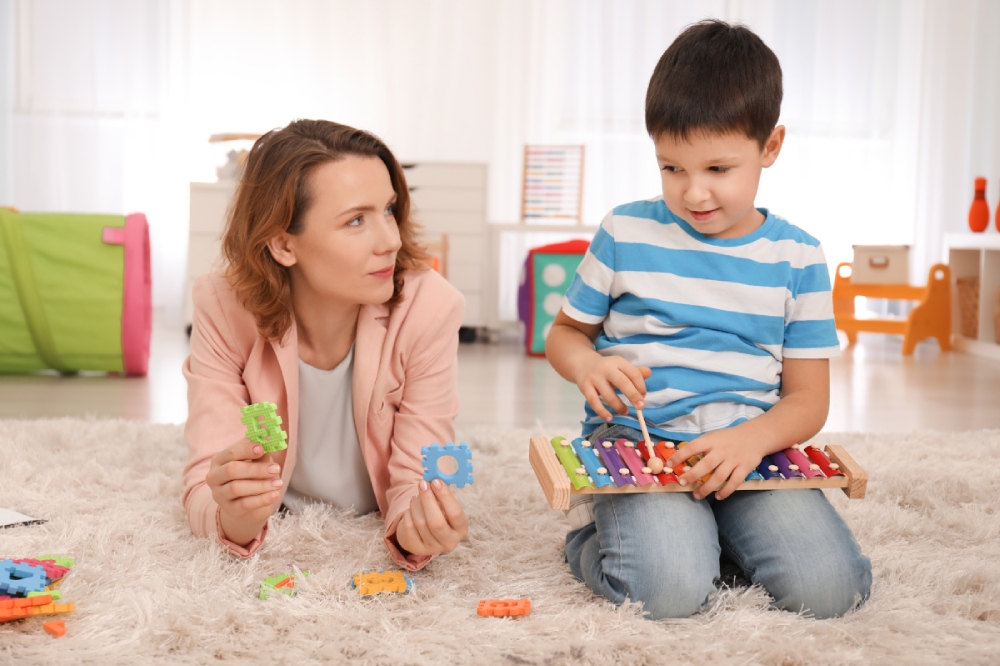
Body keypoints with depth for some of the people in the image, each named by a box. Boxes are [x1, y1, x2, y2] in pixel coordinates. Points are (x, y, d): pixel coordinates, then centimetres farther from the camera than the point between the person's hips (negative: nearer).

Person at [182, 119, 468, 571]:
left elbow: (418, 480, -24)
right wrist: (237, 518, -51)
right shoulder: (224, 308, -27)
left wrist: (419, 527, -48)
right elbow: (206, 485, -27)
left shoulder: (429, 309, -29)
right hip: (277, 527, -1)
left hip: (377, 533, 1)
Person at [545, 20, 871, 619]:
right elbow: (565, 333, 14)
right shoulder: (626, 234, 3)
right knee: (670, 589, -29)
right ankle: (594, 533, 4)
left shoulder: (796, 256, 5)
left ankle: (719, 530, 8)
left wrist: (751, 440, -17)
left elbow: (808, 398, 5)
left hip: (751, 446, 2)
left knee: (829, 587, -19)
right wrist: (587, 365, -11)